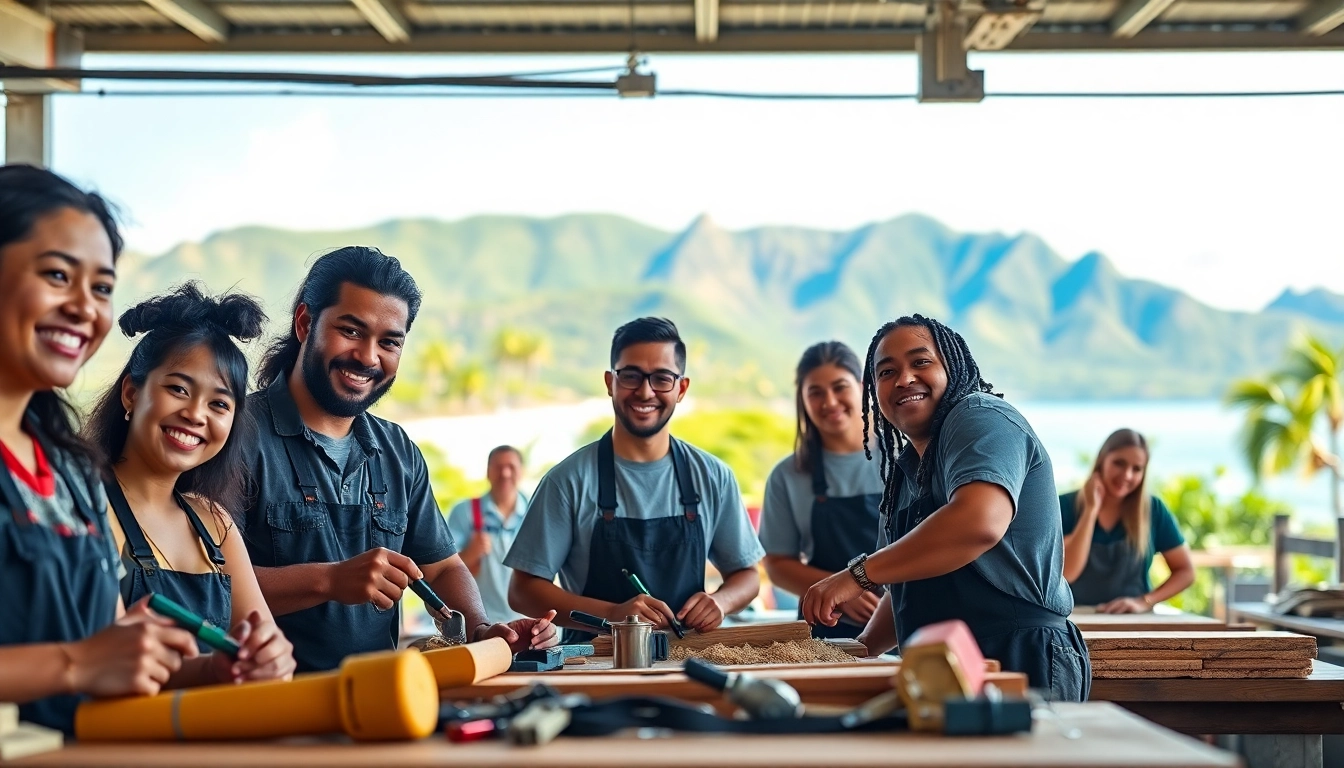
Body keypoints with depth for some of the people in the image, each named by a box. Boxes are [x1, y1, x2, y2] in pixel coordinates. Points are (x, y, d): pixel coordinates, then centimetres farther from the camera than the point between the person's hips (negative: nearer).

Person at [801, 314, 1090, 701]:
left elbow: (980, 522, -28)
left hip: (1021, 662, -8)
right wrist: (862, 648, 11)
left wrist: (859, 574, -25)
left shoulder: (981, 417, -8)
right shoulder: (908, 468, 20)